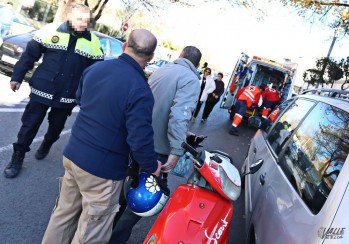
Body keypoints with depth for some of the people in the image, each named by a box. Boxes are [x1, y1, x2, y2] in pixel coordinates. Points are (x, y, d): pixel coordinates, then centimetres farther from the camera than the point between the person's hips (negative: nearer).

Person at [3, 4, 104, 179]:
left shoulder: (93, 42, -2)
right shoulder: (52, 30, -6)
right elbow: (30, 54, 0)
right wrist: (17, 76, -2)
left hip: (68, 96, 2)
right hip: (42, 90, -1)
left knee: (56, 127, 17)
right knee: (30, 124, 8)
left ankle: (46, 145, 47)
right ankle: (18, 156, 25)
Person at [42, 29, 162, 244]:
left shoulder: (95, 68, 1)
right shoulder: (140, 90, -23)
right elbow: (140, 140, -23)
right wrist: (152, 166, -5)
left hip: (73, 154, 7)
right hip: (103, 168, -7)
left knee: (64, 213, 25)